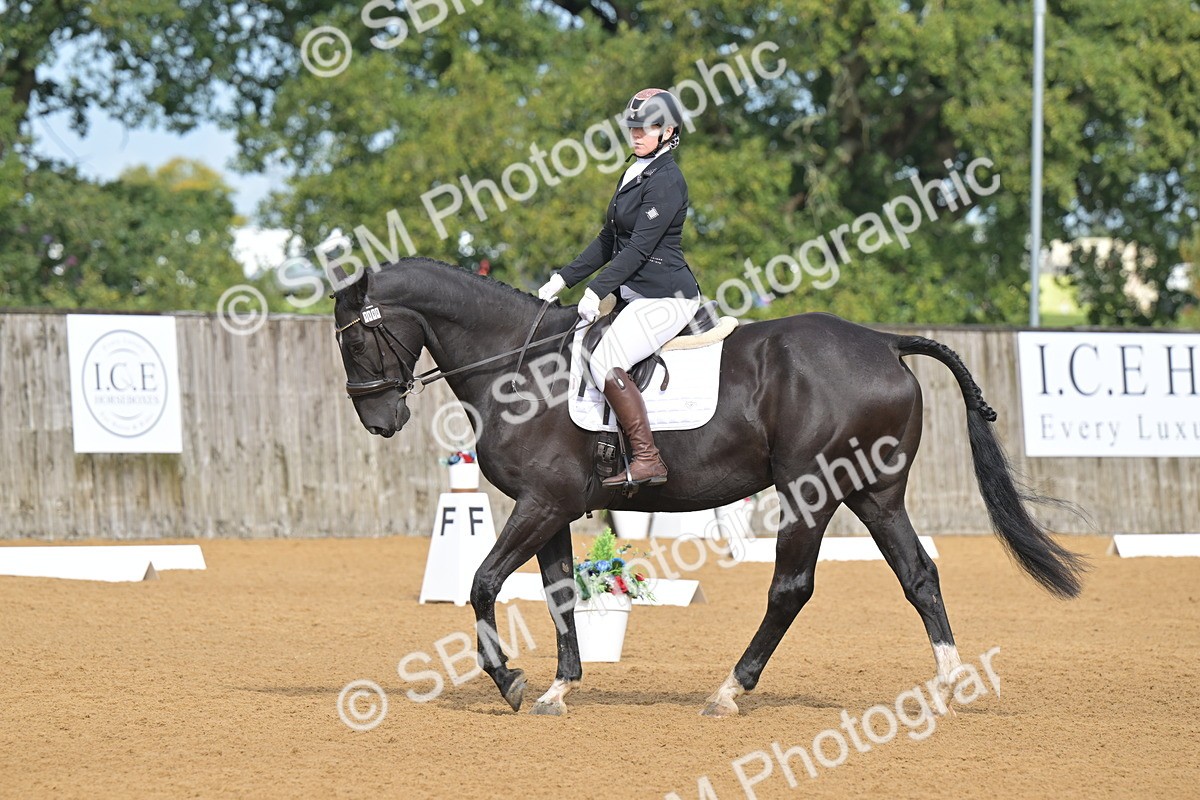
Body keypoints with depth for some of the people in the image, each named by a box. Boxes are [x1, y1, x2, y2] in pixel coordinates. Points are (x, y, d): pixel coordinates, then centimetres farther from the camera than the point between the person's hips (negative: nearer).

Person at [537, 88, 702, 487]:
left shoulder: (666, 181, -14)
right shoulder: (635, 174, 16)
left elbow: (640, 247, -19)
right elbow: (608, 242, 20)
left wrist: (597, 290, -22)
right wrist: (563, 279, 12)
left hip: (666, 297, -11)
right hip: (637, 293, 11)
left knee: (606, 362, -26)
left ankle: (647, 460, -24)